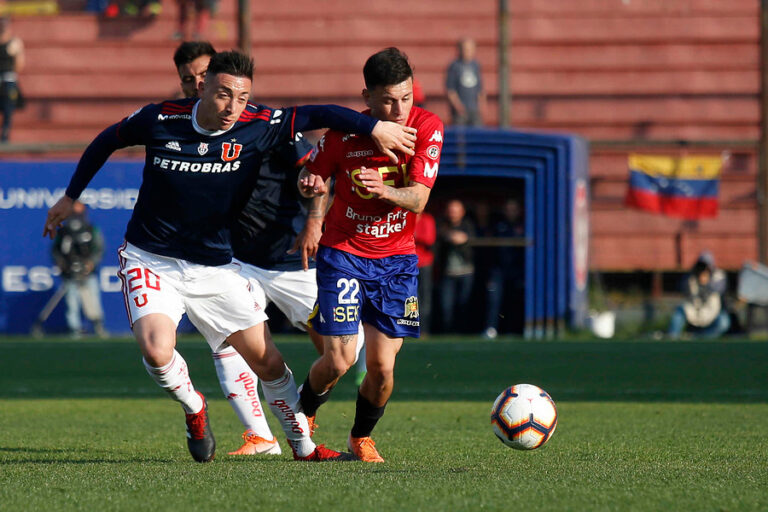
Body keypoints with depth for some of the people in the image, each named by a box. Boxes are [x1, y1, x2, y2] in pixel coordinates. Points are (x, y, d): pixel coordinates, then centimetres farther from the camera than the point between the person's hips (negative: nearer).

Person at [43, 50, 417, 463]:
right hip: (151, 262, -2)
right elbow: (106, 141, 5)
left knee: (268, 362, 3)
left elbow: (319, 116, -2)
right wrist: (70, 197, 13)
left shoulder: (258, 126, -12)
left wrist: (373, 127, -12)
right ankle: (193, 408, 7)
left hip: (216, 269, 2)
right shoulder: (160, 120, -14)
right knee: (157, 351, -26)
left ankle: (303, 445, 25)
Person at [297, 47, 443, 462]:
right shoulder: (344, 131, -12)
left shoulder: (427, 128, -11)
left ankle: (361, 437, 24)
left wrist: (385, 191, -36)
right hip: (344, 252, -1)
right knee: (339, 359, -10)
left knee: (382, 366, -5)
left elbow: (418, 198, -16)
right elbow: (312, 175, 4)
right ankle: (304, 413, 22)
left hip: (396, 259, 1)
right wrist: (311, 186, -20)